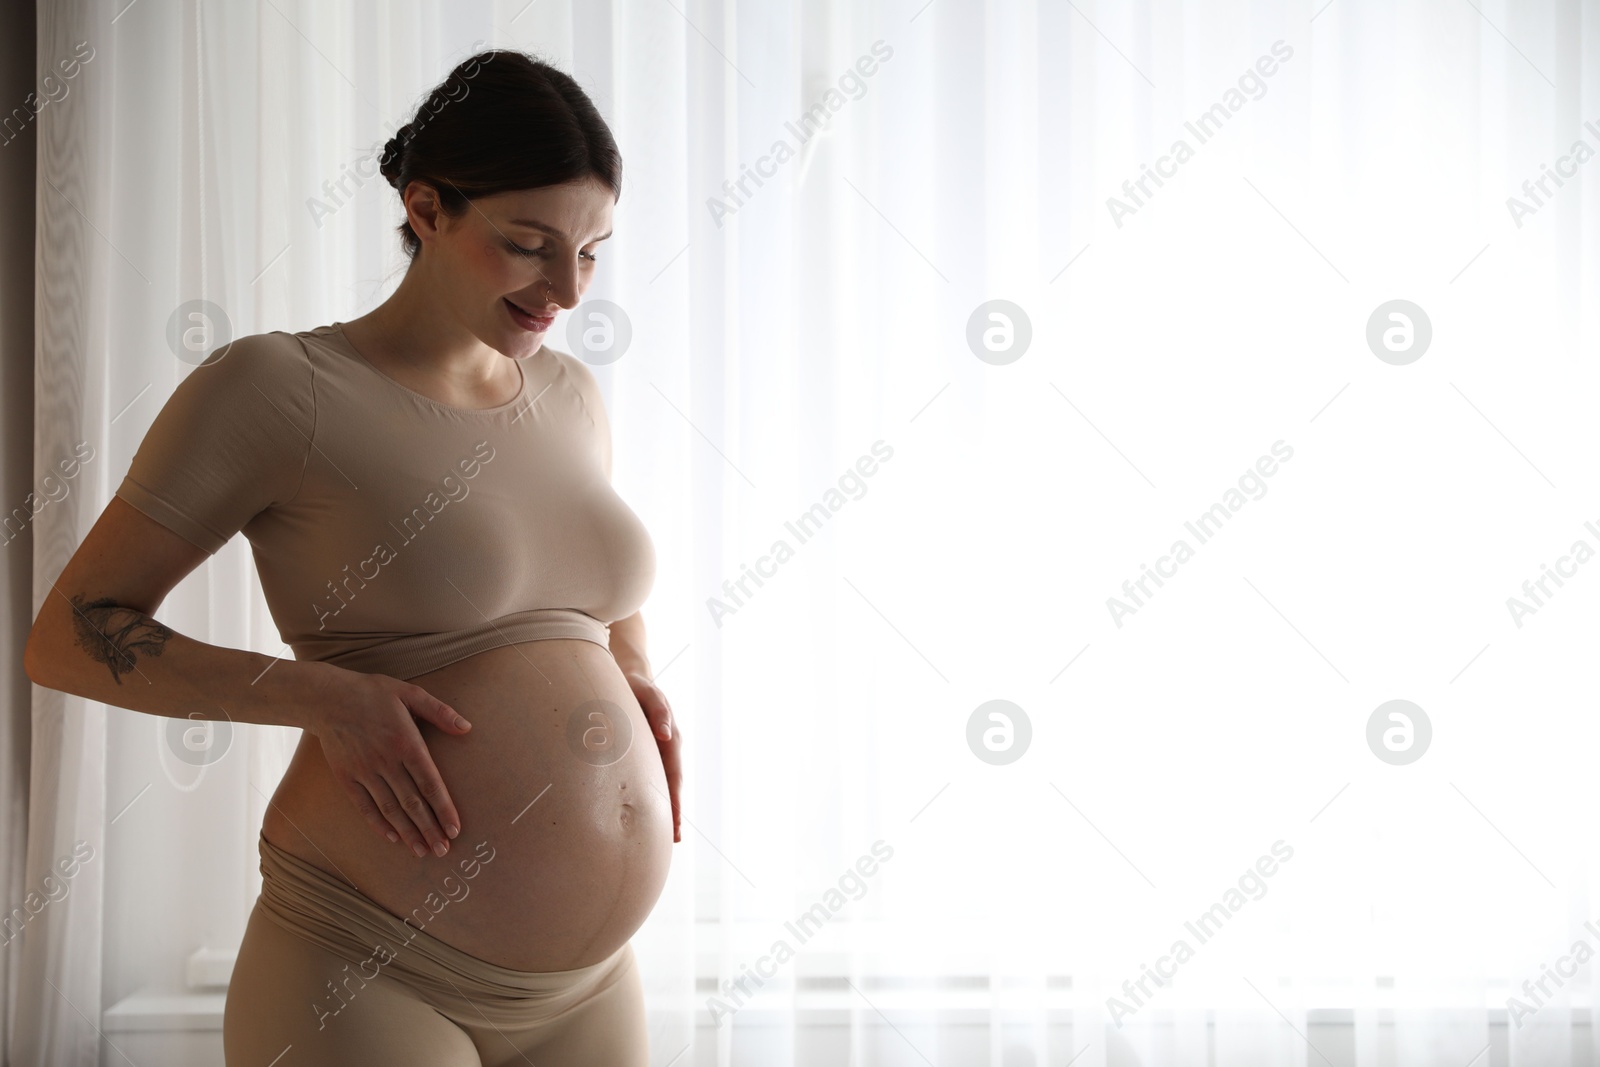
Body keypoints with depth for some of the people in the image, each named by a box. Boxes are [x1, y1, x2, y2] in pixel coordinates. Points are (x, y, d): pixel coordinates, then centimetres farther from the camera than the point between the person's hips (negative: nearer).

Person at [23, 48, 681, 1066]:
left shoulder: (570, 393, 10)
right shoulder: (276, 388, -8)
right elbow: (71, 636, -7)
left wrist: (633, 673, 7)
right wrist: (325, 696, -18)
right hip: (370, 973, -6)